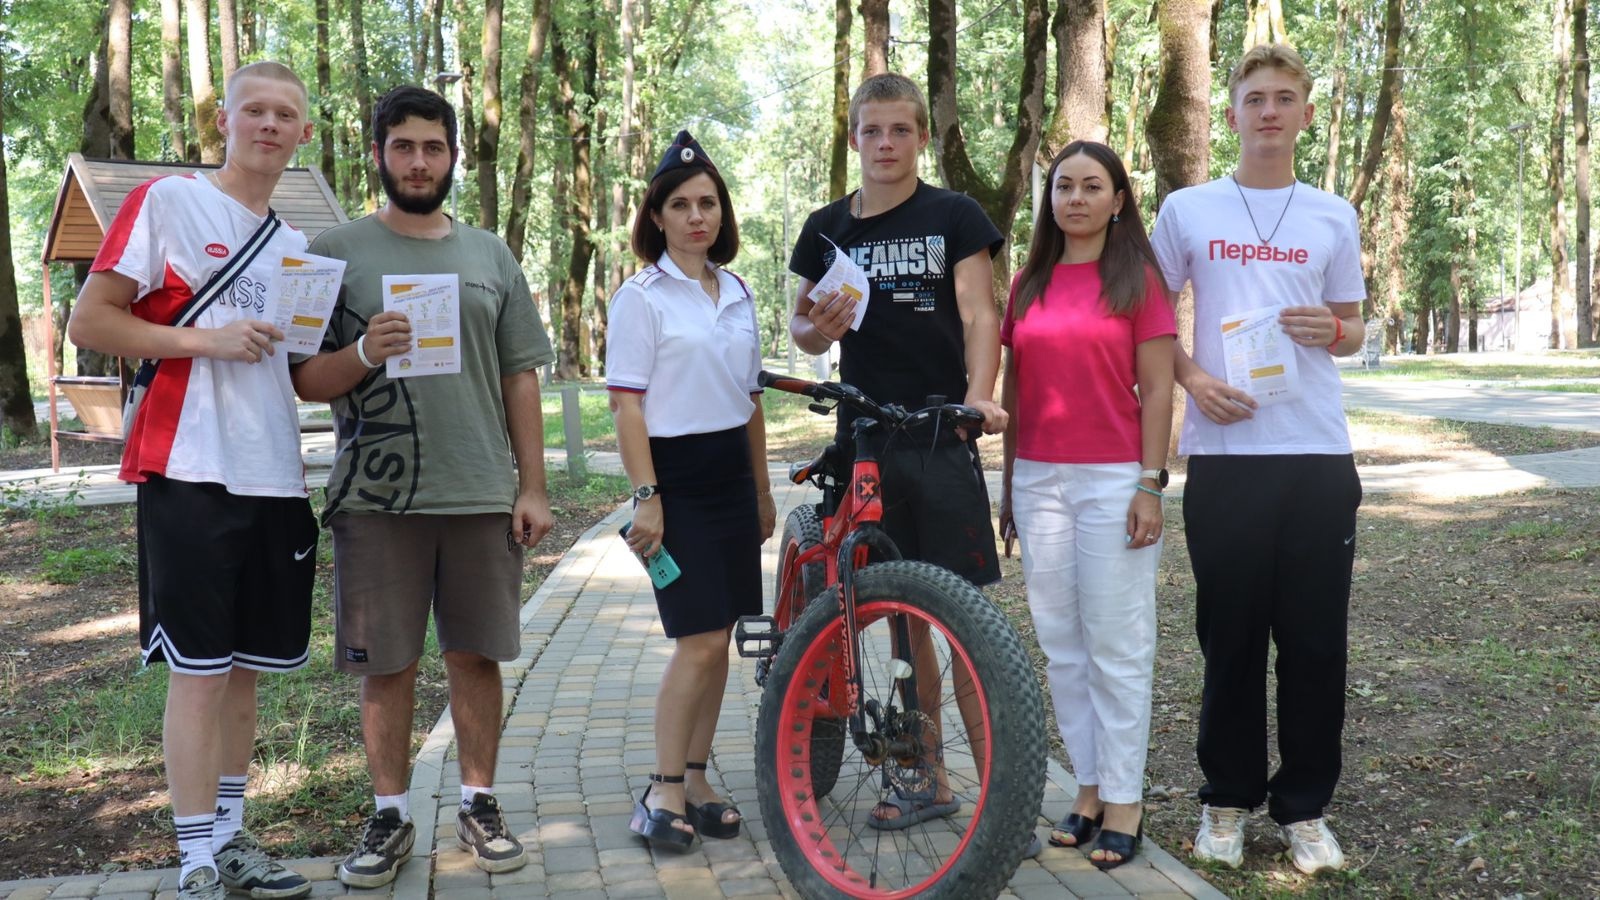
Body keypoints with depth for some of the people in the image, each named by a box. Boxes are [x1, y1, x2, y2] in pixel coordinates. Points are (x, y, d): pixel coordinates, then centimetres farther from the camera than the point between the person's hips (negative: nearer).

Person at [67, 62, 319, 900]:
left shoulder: (296, 245, 17)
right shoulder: (166, 201, -2)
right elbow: (88, 322, -7)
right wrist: (205, 340, -16)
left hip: (276, 479, 6)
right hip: (192, 474, -6)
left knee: (246, 667, 12)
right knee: (199, 669, -3)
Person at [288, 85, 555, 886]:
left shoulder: (489, 254, 11)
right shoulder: (336, 252, 3)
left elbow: (521, 377, 10)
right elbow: (304, 381, 1)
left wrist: (533, 487, 4)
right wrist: (364, 354, -19)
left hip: (482, 494, 2)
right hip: (377, 497, -1)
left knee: (475, 655, 7)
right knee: (386, 664, 5)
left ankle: (479, 805, 20)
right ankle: (389, 817, 19)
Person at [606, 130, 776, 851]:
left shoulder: (736, 292, 12)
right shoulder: (641, 296, -6)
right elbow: (626, 405, -10)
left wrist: (762, 489, 18)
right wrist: (645, 496, -17)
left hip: (732, 476, 6)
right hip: (676, 476, -6)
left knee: (717, 639, 7)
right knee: (700, 640, -10)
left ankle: (695, 782, 18)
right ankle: (663, 793, 3)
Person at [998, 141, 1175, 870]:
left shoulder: (1138, 279, -1)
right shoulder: (1029, 284, 11)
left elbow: (1156, 390, -4)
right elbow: (1014, 388, 13)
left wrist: (1151, 484, -10)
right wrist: (1008, 483, 12)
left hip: (1113, 480, -4)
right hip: (1039, 480, 4)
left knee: (1117, 645, 1)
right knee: (1060, 644, 8)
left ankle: (1124, 800, 11)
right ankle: (1089, 788, 19)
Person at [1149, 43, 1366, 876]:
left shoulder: (1332, 217, 11)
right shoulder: (1187, 210, 6)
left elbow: (1352, 328, 17)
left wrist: (1333, 331, -6)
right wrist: (1193, 377, -7)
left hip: (1318, 454, 2)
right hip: (1225, 452, -1)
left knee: (1314, 638, 4)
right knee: (1230, 635, 5)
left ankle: (1303, 806, 17)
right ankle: (1227, 798, 19)